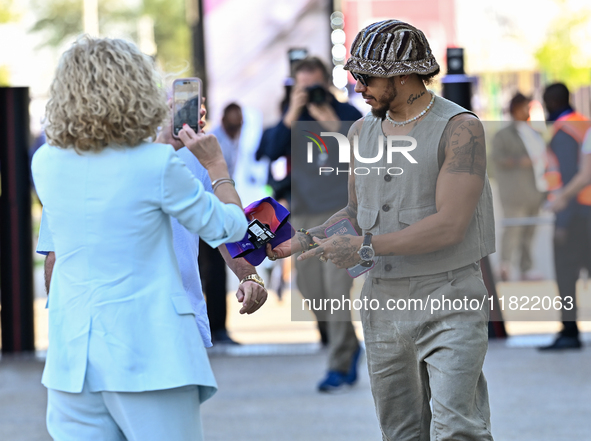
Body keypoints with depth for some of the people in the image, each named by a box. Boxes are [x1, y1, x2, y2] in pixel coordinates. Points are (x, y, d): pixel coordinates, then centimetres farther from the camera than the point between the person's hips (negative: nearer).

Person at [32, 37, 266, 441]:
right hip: (147, 353, -5)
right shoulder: (158, 164, -11)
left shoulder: (45, 164, 3)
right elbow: (228, 227, 2)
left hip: (72, 354, 5)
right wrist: (217, 165, 20)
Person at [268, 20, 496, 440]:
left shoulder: (460, 128, -10)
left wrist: (366, 246, -18)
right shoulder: (363, 131, 11)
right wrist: (304, 240, 6)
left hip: (449, 302, -6)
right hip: (383, 303, 7)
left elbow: (450, 225, -18)